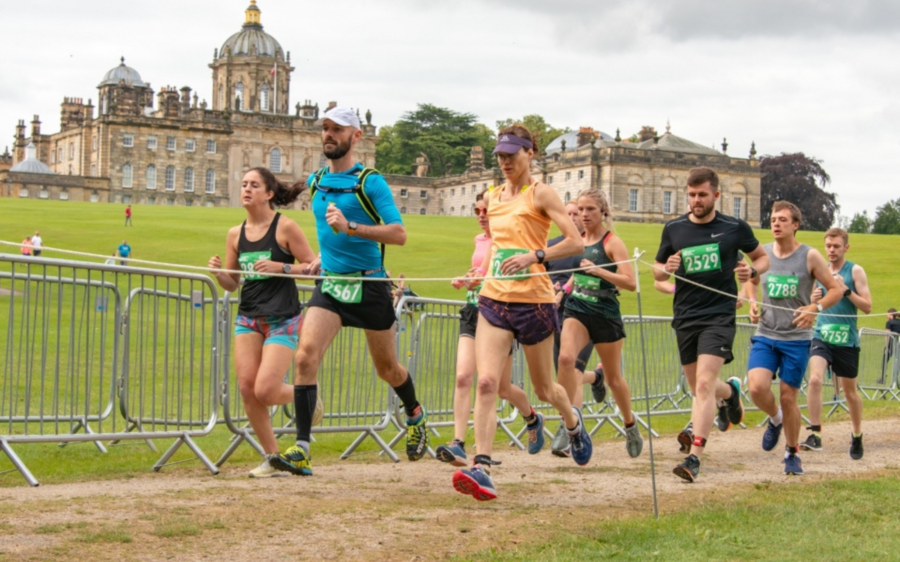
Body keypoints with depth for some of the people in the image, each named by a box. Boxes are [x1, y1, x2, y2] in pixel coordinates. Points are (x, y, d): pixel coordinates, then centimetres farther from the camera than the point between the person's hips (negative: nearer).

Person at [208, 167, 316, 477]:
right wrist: (218, 272, -6)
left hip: (282, 320, -5)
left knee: (265, 391, -15)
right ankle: (272, 459, 9)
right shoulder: (236, 234, 9)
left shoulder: (285, 227, -7)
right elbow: (232, 283, 15)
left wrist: (280, 267, -19)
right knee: (247, 388, -5)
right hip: (248, 317, 5)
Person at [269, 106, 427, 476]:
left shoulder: (370, 182, -9)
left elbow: (399, 234, -18)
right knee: (305, 356, -18)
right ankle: (301, 451, -21)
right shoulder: (315, 182, 9)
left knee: (386, 368, 12)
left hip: (369, 286, -4)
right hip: (329, 283, 4)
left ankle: (415, 417, 44)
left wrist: (350, 227, -27)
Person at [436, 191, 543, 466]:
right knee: (463, 376, -15)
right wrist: (465, 282, 9)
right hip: (473, 311, 5)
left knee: (502, 387, 7)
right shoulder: (479, 240, 13)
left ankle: (532, 418, 39)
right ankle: (458, 444, -21)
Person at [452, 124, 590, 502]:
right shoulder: (494, 197, 14)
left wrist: (534, 257, -22)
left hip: (533, 301, -4)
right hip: (493, 300, 4)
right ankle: (482, 469, -22)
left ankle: (573, 422, 46)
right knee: (486, 382, -15)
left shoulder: (540, 193, -4)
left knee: (544, 389, 11)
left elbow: (575, 243, -11)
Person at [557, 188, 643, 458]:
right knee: (566, 357, -25)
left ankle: (630, 425, 34)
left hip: (606, 314, -3)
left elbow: (631, 282, -18)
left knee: (613, 377, 10)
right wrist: (565, 288, 11)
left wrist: (598, 270, -26)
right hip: (577, 310, 4)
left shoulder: (612, 242, -8)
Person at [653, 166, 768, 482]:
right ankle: (730, 392, 50)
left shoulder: (734, 228, 0)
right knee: (698, 387, 14)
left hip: (719, 316, -4)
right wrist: (666, 268, -9)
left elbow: (763, 258, 14)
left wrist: (752, 271, -8)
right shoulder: (673, 229, 6)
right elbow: (657, 272, 15)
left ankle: (694, 457, -20)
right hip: (685, 317, 4)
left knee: (704, 384, -18)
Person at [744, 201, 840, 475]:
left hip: (796, 338, -2)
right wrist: (752, 303, 2)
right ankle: (775, 419, 17)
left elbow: (835, 290, 0)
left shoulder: (810, 256, -6)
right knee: (757, 388, -18)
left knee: (788, 398, 2)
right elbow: (752, 281, 22)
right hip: (765, 335, 2)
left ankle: (792, 454, 23)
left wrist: (815, 308, -18)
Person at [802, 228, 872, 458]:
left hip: (847, 340, -2)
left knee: (850, 390, 10)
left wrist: (846, 290, -19)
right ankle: (815, 434, -20)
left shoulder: (855, 271, -2)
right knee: (815, 379, -21)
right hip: (821, 337, 2)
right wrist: (813, 299, -1)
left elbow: (867, 307, -7)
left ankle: (857, 435, 31)